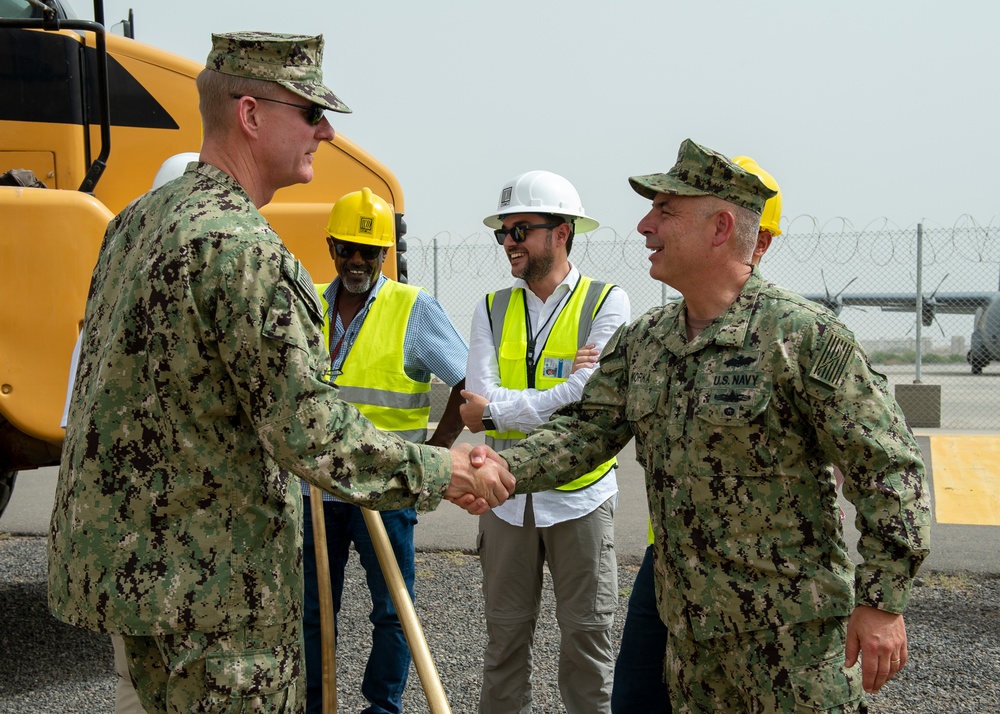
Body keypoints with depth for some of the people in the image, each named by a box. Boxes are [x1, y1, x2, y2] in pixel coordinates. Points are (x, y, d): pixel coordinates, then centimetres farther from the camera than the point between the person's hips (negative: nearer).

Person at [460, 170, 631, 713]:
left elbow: (589, 403, -17)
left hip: (579, 495, -3)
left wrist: (494, 410, -13)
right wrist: (565, 384, -14)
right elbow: (479, 398, -8)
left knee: (587, 633, 7)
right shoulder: (492, 309, 6)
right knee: (505, 632, 12)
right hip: (506, 492, 3)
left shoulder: (606, 302, -5)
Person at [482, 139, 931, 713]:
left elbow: (888, 467, -15)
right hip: (689, 623, 7)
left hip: (791, 627, -7)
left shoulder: (804, 335, -15)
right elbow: (586, 429, 7)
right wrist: (505, 469, -12)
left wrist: (883, 601, -17)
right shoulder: (643, 341, 7)